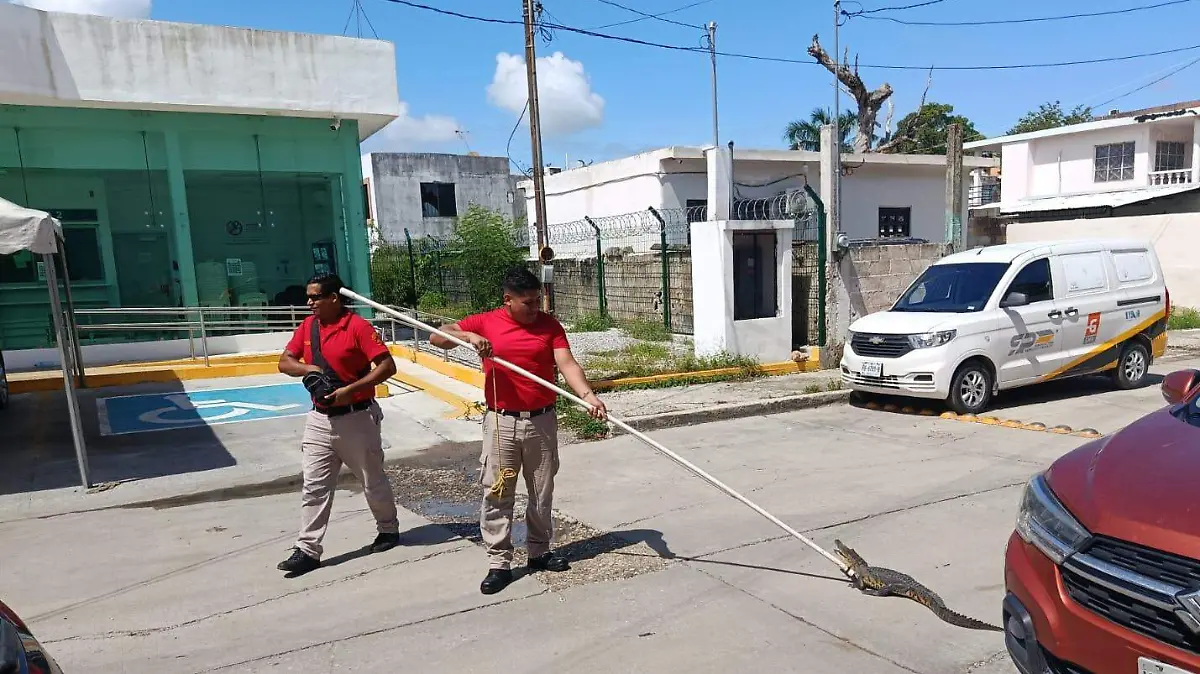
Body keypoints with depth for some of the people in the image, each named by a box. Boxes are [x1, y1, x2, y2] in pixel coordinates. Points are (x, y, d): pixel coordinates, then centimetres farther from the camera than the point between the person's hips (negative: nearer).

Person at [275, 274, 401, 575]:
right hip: (320, 419, 5)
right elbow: (284, 363, 11)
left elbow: (388, 366, -18)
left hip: (356, 418, -5)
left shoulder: (357, 326, -14)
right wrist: (309, 369, -10)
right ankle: (308, 550, 10)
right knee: (314, 486, 4)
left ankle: (389, 529, 32)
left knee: (373, 481, 11)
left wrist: (350, 389, -24)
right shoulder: (307, 326, 6)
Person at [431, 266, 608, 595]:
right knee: (496, 493, 2)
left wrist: (588, 395, -29)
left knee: (542, 491, 12)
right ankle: (499, 562, 13)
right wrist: (467, 335, -20)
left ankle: (540, 551, 30)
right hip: (502, 422, -1)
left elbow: (567, 364, -12)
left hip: (542, 421, 1)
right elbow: (437, 337, 1)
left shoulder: (550, 325, -2)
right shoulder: (485, 322, -3)